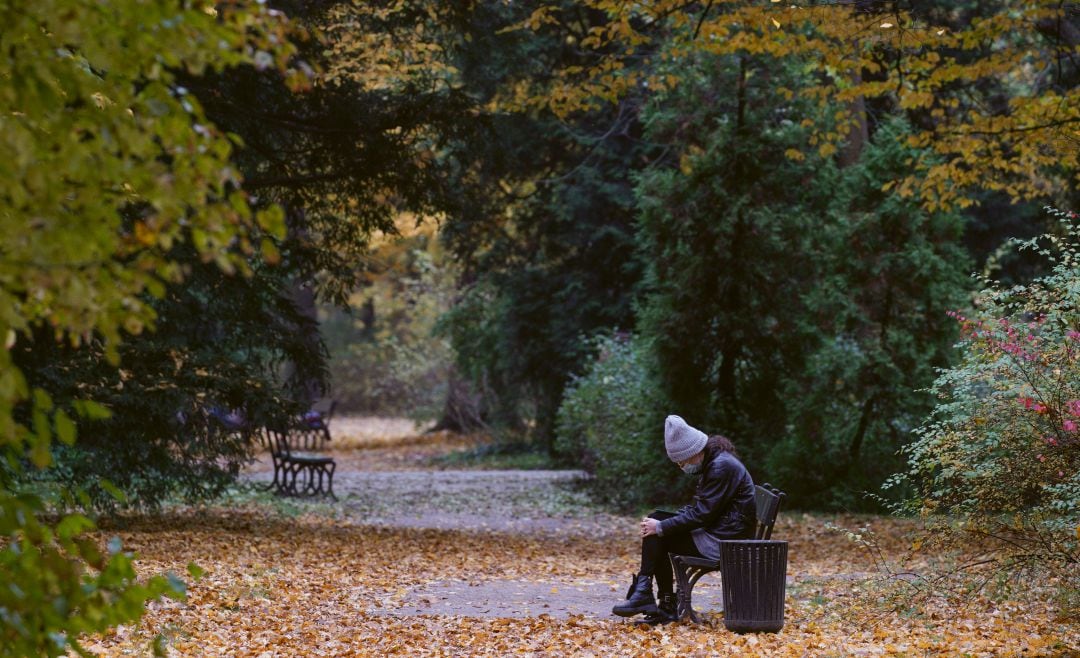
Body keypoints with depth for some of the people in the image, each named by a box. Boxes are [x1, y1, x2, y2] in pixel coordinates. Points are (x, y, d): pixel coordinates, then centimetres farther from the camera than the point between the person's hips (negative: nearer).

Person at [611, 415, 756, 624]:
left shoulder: (722, 466, -19)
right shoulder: (712, 462, 13)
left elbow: (701, 514, -21)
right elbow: (697, 507, 15)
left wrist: (661, 527, -16)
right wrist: (660, 522, 3)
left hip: (724, 541, -10)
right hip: (716, 532, 10)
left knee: (657, 536, -11)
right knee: (656, 520, 3)